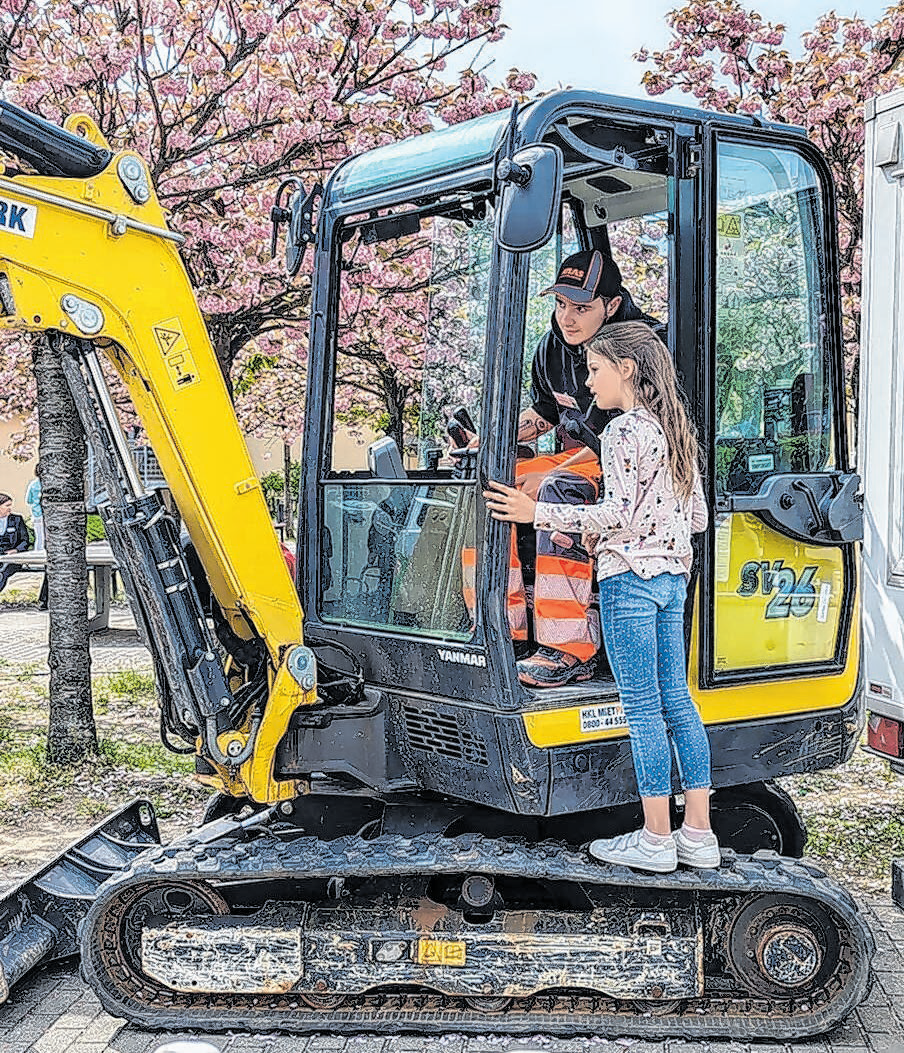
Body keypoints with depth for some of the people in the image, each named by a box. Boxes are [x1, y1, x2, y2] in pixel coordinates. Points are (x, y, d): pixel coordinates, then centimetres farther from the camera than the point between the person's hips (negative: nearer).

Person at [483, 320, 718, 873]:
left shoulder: (625, 431, -12)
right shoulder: (676, 429, 14)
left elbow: (621, 513, -19)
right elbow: (697, 517, 15)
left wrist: (537, 512, -16)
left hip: (630, 578, -9)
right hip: (673, 576, 9)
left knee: (643, 707, -3)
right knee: (677, 699, 10)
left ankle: (655, 838, 4)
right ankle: (698, 833, 15)